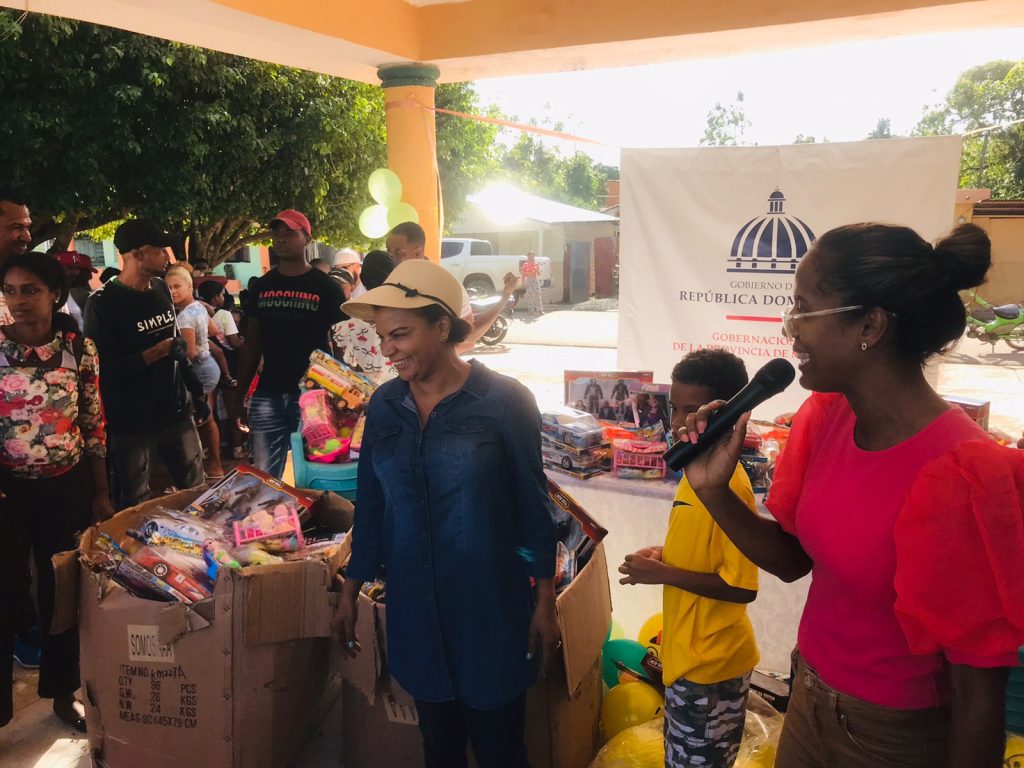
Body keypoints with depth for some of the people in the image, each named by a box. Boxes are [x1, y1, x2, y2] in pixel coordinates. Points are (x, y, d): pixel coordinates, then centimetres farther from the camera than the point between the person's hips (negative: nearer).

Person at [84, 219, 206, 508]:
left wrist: (197, 393, 17)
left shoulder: (161, 289, 8)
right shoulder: (102, 304, -13)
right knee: (137, 507, 5)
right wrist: (158, 352, -19)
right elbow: (103, 371, -18)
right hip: (132, 424, -6)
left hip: (176, 413, 6)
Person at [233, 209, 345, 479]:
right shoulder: (262, 286, 10)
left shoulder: (325, 287, -2)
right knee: (264, 476, 6)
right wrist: (240, 394, 10)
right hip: (268, 395, 4)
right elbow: (252, 342, 14)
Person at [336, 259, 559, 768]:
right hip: (414, 605, 4)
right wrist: (350, 592, 10)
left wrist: (545, 601, -5)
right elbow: (371, 506, 8)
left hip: (489, 606, -4)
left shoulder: (504, 401, -12)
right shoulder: (384, 405, 0)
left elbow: (533, 506, -7)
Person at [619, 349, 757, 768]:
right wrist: (665, 553, -1)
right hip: (688, 652, 9)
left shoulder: (729, 486, -25)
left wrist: (664, 574, -23)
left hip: (711, 662, -9)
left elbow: (741, 587, -25)